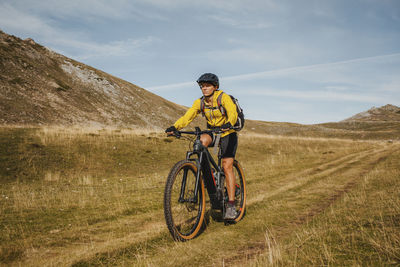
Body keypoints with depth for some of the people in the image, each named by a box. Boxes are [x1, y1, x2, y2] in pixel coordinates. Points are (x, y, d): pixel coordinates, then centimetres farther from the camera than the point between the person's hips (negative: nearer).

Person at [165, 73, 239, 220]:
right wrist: (174, 127, -36)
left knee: (227, 167, -14)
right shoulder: (200, 102, -6)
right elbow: (187, 116, -17)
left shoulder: (223, 97, -18)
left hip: (227, 134, -4)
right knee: (202, 140, -32)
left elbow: (233, 112, -34)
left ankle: (231, 205, -10)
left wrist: (229, 124, -56)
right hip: (213, 133, 4)